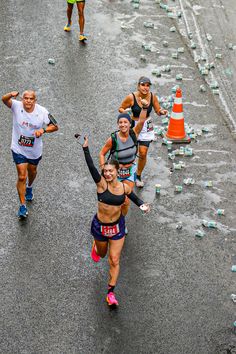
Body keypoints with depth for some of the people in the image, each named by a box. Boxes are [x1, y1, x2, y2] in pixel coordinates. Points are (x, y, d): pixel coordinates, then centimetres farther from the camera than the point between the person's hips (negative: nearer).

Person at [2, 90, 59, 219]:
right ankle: (22, 206, 6)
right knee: (22, 177, -6)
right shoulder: (17, 106, -19)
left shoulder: (42, 112, -16)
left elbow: (55, 126, -11)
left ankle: (29, 187, 60)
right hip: (18, 149, -2)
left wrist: (43, 130, -30)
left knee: (32, 172, 26)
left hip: (35, 150, 2)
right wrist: (11, 95, -60)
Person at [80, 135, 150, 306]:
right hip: (100, 226, -1)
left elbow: (135, 198, 9)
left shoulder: (124, 187, -11)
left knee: (114, 260, 0)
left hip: (117, 226, 1)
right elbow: (91, 167, -33)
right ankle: (97, 246, 61)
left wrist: (142, 205, -12)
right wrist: (85, 148, -45)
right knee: (102, 254, 23)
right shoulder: (101, 183, -19)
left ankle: (111, 293, 12)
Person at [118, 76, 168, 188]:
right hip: (134, 125, -2)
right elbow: (121, 108, -4)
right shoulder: (131, 97, -17)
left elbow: (158, 111, 3)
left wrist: (162, 112, -19)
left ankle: (138, 175, 23)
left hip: (147, 127, 2)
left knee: (143, 153, 1)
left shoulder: (152, 97, -9)